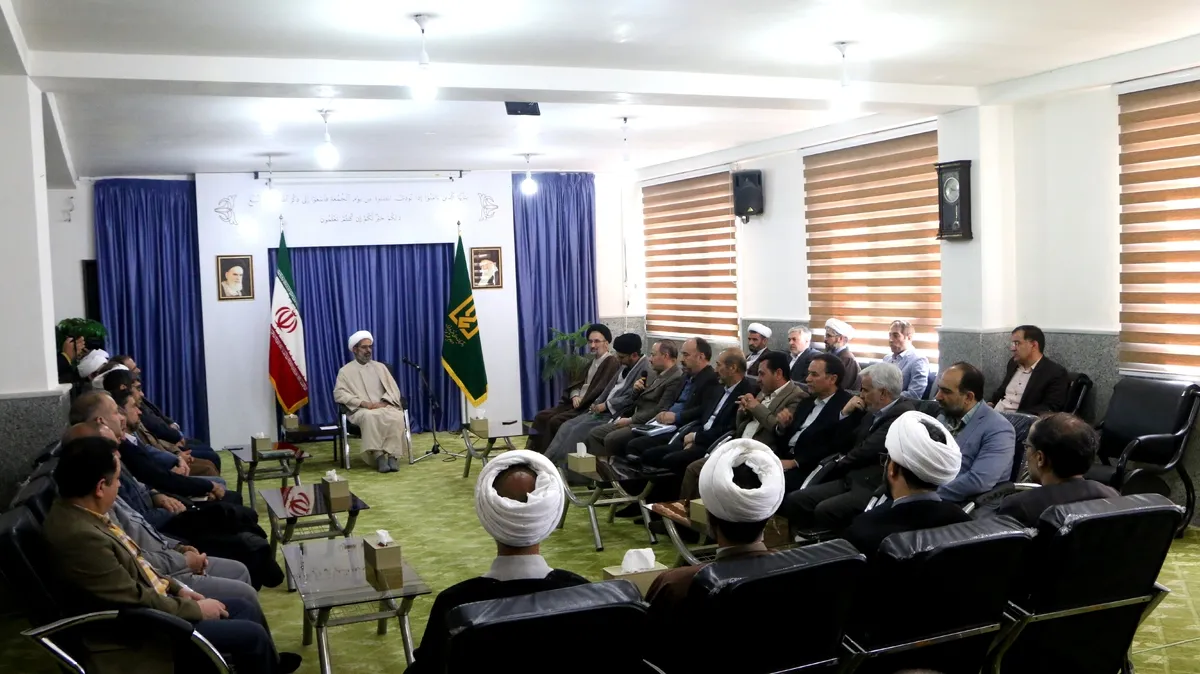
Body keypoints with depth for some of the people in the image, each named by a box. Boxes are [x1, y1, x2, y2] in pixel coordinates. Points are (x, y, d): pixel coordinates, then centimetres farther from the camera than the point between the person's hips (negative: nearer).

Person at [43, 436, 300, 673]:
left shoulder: (79, 512, 0)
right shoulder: (79, 536, -30)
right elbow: (135, 602, -25)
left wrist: (176, 587, 8)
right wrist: (196, 609, -13)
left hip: (153, 599, 10)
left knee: (247, 609, 12)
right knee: (252, 634, -9)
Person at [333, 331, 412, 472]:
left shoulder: (380, 367, 21)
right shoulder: (346, 370, 11)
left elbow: (394, 389, 13)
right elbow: (339, 394, -3)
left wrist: (384, 402, -9)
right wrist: (363, 403, -15)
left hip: (384, 407, 3)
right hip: (361, 410, -3)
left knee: (397, 417, -33)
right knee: (370, 417, -39)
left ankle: (392, 455, -34)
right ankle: (378, 455, -37)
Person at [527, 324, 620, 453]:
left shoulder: (612, 363, -11)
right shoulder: (592, 361, 19)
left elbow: (605, 392, -19)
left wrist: (582, 402, -18)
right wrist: (575, 396, -1)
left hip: (589, 408, -9)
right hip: (577, 403, 9)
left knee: (555, 421, -24)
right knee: (541, 417, -5)